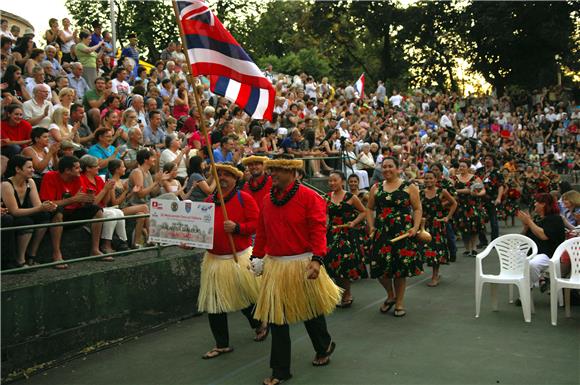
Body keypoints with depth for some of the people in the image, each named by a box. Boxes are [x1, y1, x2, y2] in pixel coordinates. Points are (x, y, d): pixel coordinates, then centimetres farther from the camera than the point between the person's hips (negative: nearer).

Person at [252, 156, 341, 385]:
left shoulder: (309, 197, -10)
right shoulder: (268, 200, 7)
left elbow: (318, 229, -17)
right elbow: (262, 232, 13)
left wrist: (317, 259, -26)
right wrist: (257, 257, 12)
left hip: (302, 264, -4)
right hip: (275, 266, 5)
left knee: (311, 311, 14)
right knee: (275, 317, 4)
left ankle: (324, 348, 43)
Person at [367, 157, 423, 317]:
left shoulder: (409, 187, 2)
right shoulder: (376, 188, 10)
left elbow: (417, 209, 0)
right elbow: (369, 208, 15)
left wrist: (415, 227, -12)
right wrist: (371, 226, 2)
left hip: (403, 233, -2)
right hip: (381, 232, 3)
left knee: (401, 267, 2)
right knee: (380, 267, -1)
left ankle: (399, 302, 20)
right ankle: (391, 296, 27)